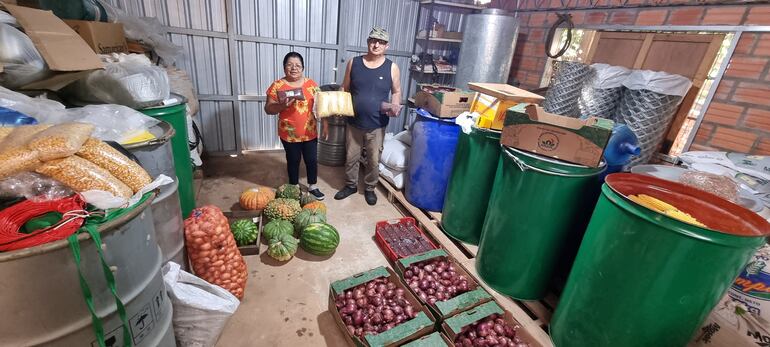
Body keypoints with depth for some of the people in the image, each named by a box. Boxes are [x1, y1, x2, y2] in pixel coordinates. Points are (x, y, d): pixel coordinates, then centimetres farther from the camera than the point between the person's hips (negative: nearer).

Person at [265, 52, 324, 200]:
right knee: (293, 161, 13)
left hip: (310, 132, 2)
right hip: (289, 134, -2)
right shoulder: (277, 86, -8)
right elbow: (268, 109, -6)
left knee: (312, 160, 12)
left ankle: (312, 186, 32)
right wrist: (282, 105, -24)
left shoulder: (311, 84, 0)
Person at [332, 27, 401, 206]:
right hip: (354, 123, 2)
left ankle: (370, 188, 33)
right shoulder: (354, 63, -1)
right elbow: (345, 88, 7)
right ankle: (351, 185, 36)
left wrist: (395, 106, -15)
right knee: (351, 157, 14)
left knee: (374, 160, 11)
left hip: (377, 125, -1)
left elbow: (396, 91, 5)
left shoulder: (391, 67, -5)